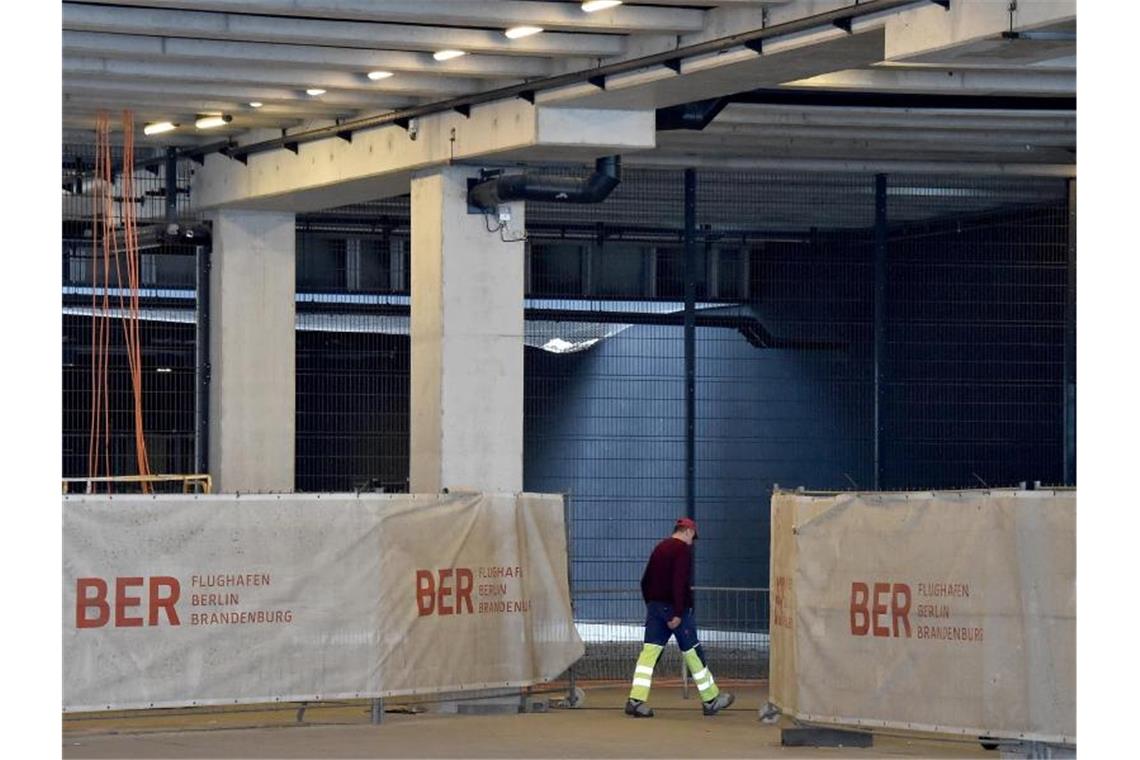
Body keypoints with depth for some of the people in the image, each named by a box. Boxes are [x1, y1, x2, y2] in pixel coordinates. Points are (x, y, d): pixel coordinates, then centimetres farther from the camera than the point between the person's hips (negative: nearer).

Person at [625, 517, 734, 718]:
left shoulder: (659, 548, 16)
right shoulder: (682, 549, -9)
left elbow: (645, 581, 19)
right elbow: (679, 582, -19)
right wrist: (678, 613, -22)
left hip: (654, 605, 7)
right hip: (674, 607, -7)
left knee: (649, 651, 0)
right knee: (692, 652, 2)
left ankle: (636, 700, -11)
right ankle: (711, 700, 11)